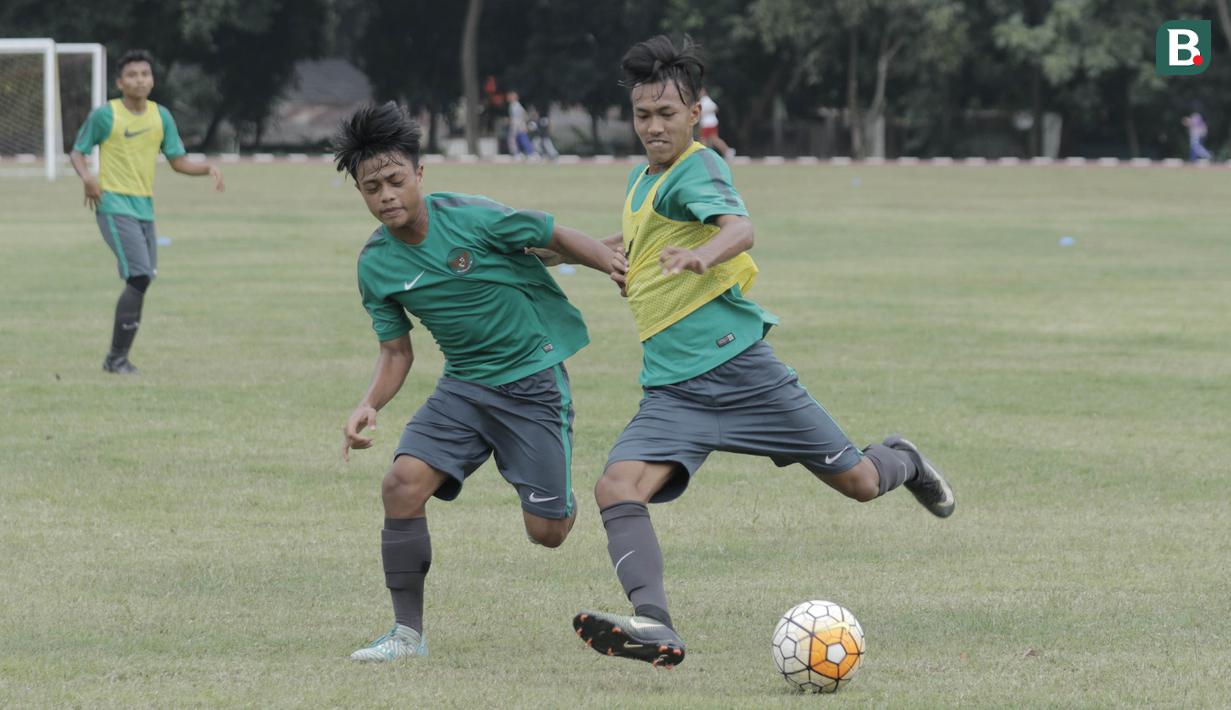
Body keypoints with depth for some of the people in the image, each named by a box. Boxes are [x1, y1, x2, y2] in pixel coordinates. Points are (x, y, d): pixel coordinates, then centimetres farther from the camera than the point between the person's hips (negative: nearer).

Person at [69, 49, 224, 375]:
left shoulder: (161, 116, 9)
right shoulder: (104, 115, -6)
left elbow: (178, 161, 12)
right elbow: (77, 151, 3)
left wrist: (209, 168, -6)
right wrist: (87, 177, -17)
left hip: (145, 208, 7)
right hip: (114, 206, -7)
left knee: (142, 280, 8)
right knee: (139, 277, -18)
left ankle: (117, 358, 20)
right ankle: (117, 358, -12)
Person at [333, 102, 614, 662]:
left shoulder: (470, 218, -19)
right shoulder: (375, 265, -3)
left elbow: (559, 238, -6)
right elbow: (396, 350, 6)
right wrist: (369, 406, -12)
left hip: (534, 378, -4)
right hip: (464, 383, 4)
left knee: (546, 531, -5)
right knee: (402, 483, -18)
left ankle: (565, 499, 36)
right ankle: (407, 633, -7)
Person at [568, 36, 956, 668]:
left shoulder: (696, 169, -10)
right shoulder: (641, 179, 16)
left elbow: (740, 228, -32)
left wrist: (701, 257, -54)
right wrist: (623, 258, 15)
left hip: (735, 362, -6)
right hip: (670, 388, 6)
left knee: (857, 482, 5)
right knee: (617, 488, -21)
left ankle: (901, 462, 41)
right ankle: (654, 623, -33)